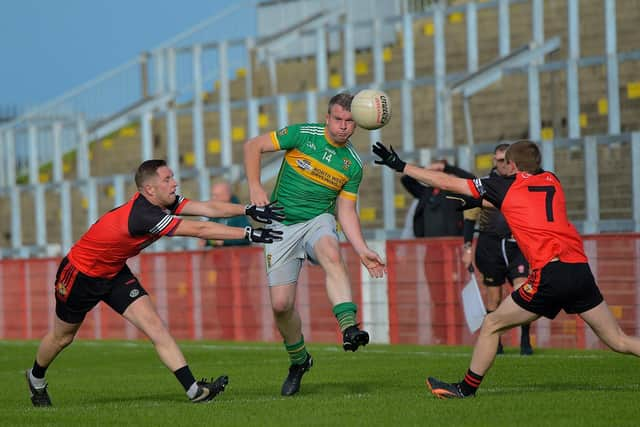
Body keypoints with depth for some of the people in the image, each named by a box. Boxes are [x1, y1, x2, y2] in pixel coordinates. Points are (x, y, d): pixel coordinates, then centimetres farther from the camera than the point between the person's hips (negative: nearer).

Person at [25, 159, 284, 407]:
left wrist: (249, 210, -28)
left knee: (153, 324, -9)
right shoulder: (144, 215, -37)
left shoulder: (162, 202, -12)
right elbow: (199, 230, -39)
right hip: (80, 273, -7)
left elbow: (208, 208, -15)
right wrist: (249, 234, -39)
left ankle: (194, 390, -16)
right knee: (62, 337, 14)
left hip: (114, 272, 7)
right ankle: (36, 378, 43)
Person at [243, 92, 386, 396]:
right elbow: (253, 146, -1)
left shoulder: (353, 164, 2)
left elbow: (346, 211, 5)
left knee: (331, 256, -37)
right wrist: (255, 187, -14)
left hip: (318, 220, 0)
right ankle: (298, 361, 22)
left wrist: (362, 251, -7)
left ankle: (349, 329, -52)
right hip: (282, 225, 0)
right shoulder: (303, 134, -6)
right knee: (280, 304, -6)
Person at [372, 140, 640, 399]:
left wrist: (401, 166, 18)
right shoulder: (552, 181, 19)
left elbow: (447, 183, 10)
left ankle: (467, 388, 16)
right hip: (580, 268, 5)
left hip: (550, 272, -5)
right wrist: (482, 201, 42)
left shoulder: (506, 186, 6)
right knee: (618, 341, 10)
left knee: (492, 326, 10)